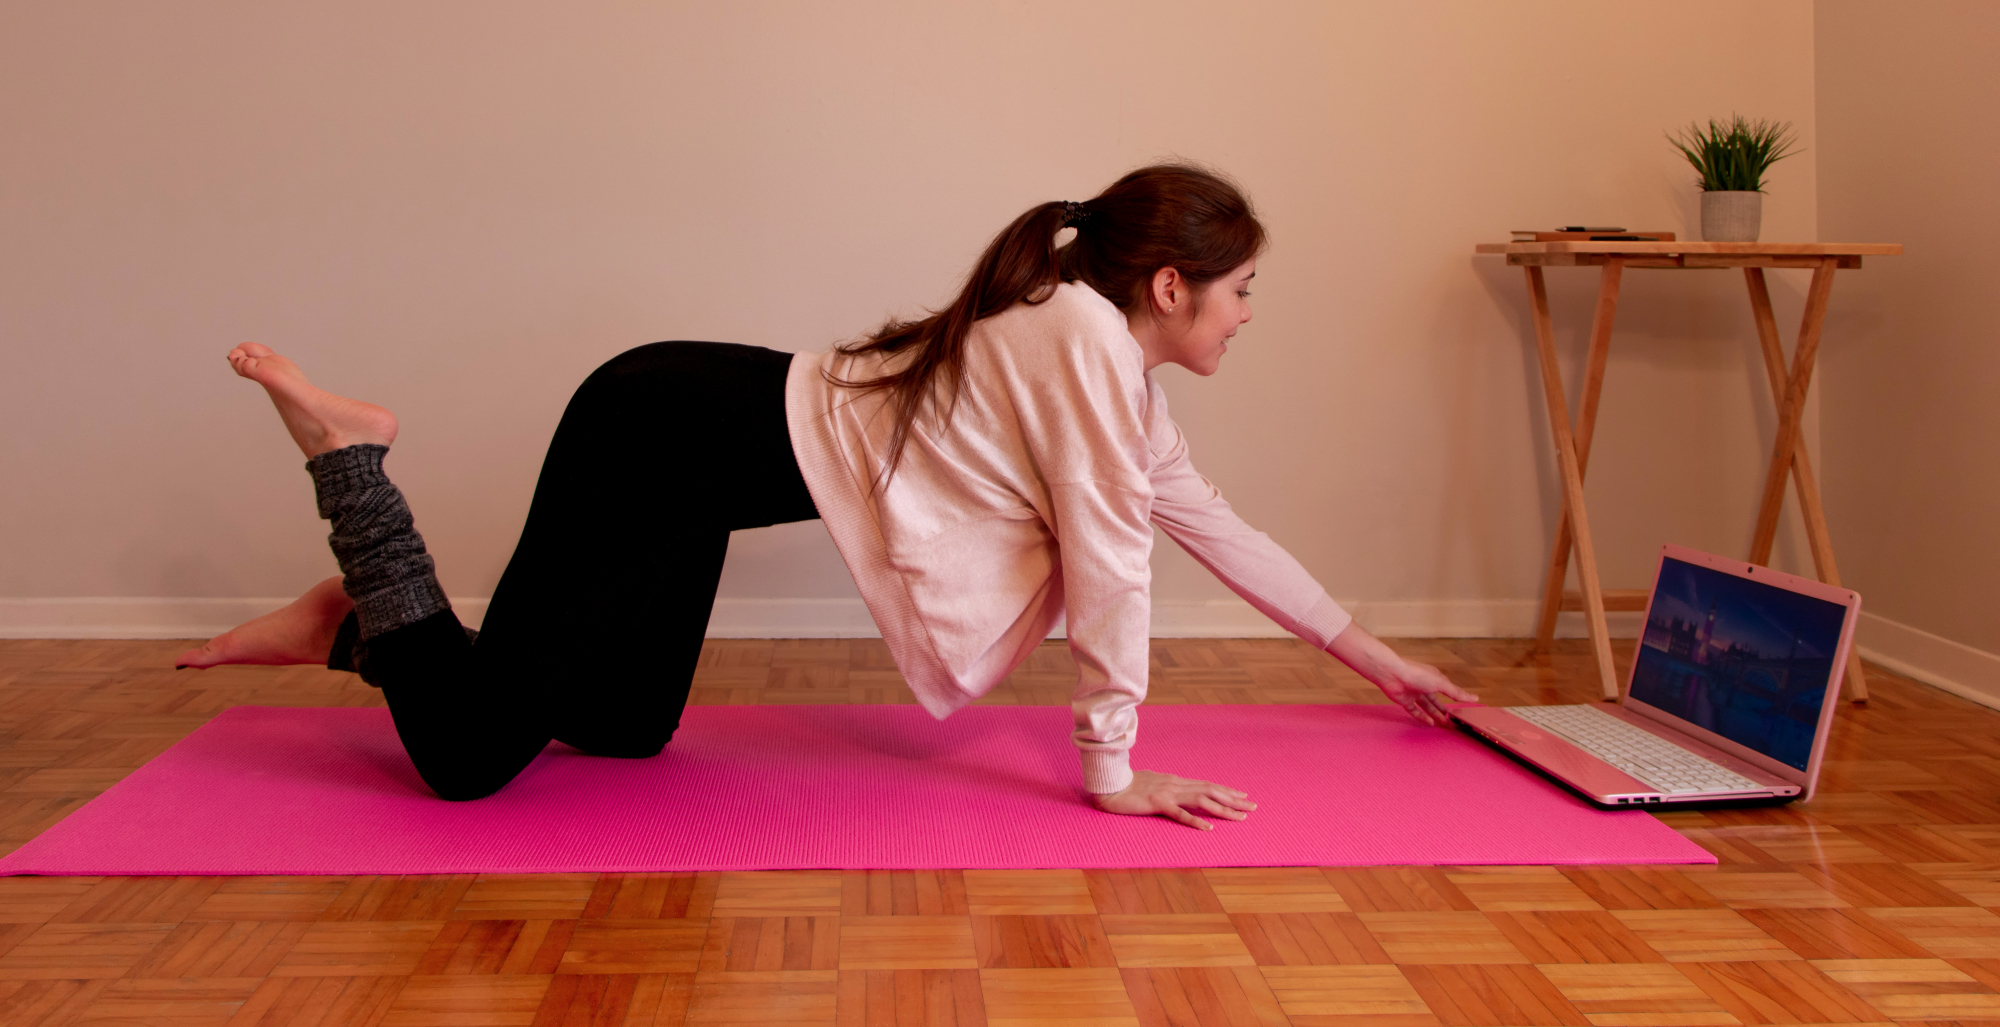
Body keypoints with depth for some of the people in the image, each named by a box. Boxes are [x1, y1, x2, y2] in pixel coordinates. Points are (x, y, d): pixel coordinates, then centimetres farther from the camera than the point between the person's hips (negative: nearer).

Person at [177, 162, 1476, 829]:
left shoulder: (1112, 364, 12)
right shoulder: (1089, 341, -18)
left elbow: (1217, 526, 18)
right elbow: (1110, 557, -17)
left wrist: (1377, 656, 24)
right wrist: (1112, 770, -9)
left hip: (702, 443, 10)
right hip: (665, 438, -10)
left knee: (625, 732, 18)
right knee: (467, 755, -8)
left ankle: (360, 620, 25)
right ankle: (348, 449, 5)